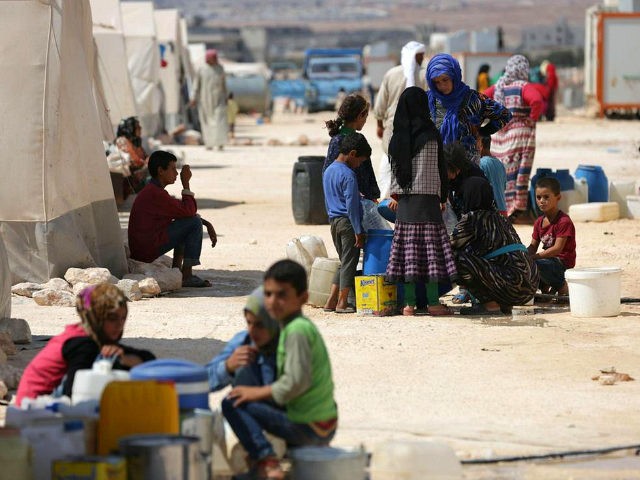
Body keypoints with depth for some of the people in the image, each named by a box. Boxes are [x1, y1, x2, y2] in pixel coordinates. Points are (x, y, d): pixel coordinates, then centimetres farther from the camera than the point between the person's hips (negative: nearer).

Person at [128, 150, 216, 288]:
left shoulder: (152, 190, 16)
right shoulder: (156, 194, -18)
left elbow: (187, 211, 20)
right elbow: (190, 211, -18)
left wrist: (208, 225, 10)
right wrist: (185, 183, -9)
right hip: (147, 252, -10)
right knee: (194, 222, -10)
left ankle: (176, 270, 12)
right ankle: (186, 276, -10)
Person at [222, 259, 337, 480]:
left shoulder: (297, 331, -19)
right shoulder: (304, 326, 11)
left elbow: (297, 381, -26)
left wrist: (260, 392, -14)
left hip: (307, 429, -10)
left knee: (233, 403, -14)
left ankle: (266, 461, -21)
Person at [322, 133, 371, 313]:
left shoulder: (328, 171, 12)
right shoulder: (348, 175, -15)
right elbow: (351, 205, -17)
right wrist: (358, 231, -15)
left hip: (334, 221, 8)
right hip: (347, 222, -8)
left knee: (344, 262, 15)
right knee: (349, 263, -1)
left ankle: (331, 301, 11)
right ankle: (342, 303, 1)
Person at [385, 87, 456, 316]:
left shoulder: (397, 138, 6)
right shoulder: (430, 135, -5)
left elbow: (394, 168, 10)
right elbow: (438, 168, 0)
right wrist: (442, 196, 10)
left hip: (404, 198, 4)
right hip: (426, 195, -4)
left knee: (407, 248, 3)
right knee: (430, 247, -3)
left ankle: (409, 302, 3)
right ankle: (433, 302, -5)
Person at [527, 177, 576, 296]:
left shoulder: (564, 221, -16)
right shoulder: (539, 222, 10)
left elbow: (557, 249, -22)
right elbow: (533, 246, 10)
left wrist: (534, 256, -27)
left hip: (563, 263, -8)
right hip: (550, 260, 8)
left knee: (532, 264, -32)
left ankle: (560, 285, -8)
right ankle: (544, 285, 8)